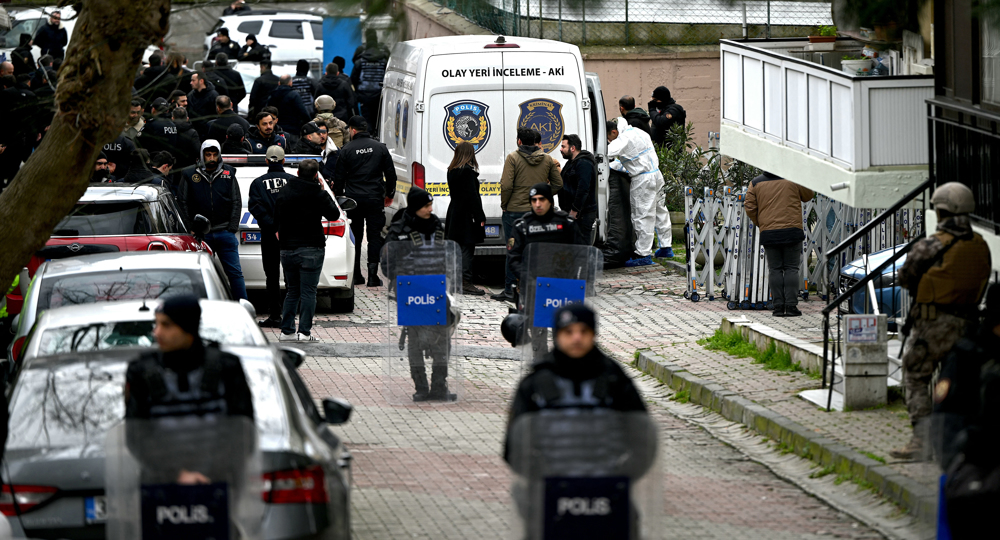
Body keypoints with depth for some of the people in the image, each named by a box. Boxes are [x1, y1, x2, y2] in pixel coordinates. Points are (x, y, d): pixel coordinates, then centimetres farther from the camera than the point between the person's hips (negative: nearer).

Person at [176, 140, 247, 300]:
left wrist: (232, 228, -1)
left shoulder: (228, 174, 8)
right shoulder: (190, 176, 6)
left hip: (225, 232, 0)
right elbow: (183, 203, 8)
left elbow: (237, 203, 9)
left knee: (235, 272, -1)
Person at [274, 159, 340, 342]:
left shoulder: (284, 192, 3)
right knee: (308, 292, -2)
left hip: (288, 249, 4)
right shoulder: (319, 195, -10)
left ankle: (287, 331, 10)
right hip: (311, 249, -4)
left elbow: (277, 217, 12)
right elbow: (334, 215, 2)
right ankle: (304, 332, -6)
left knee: (292, 291, 13)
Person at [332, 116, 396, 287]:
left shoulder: (346, 150, -3)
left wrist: (339, 196, 12)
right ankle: (373, 275, -7)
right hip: (375, 199, 1)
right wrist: (389, 195, 20)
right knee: (374, 236, 2)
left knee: (355, 237, 9)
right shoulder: (380, 148, 2)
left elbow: (339, 177, 0)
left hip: (353, 199, 0)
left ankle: (356, 274, 10)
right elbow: (391, 174, 8)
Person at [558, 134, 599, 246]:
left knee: (581, 243, -11)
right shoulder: (571, 162, 20)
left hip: (582, 214, -11)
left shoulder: (583, 164, -15)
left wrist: (574, 210, -22)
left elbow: (583, 190, -23)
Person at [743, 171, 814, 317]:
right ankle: (791, 305, -6)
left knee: (775, 269, 6)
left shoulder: (756, 183, 5)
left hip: (768, 233, 2)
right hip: (792, 231, -2)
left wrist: (759, 223, 19)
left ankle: (778, 305, 1)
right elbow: (808, 196, 14)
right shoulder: (793, 179, 0)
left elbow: (749, 207, 5)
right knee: (791, 268, 2)